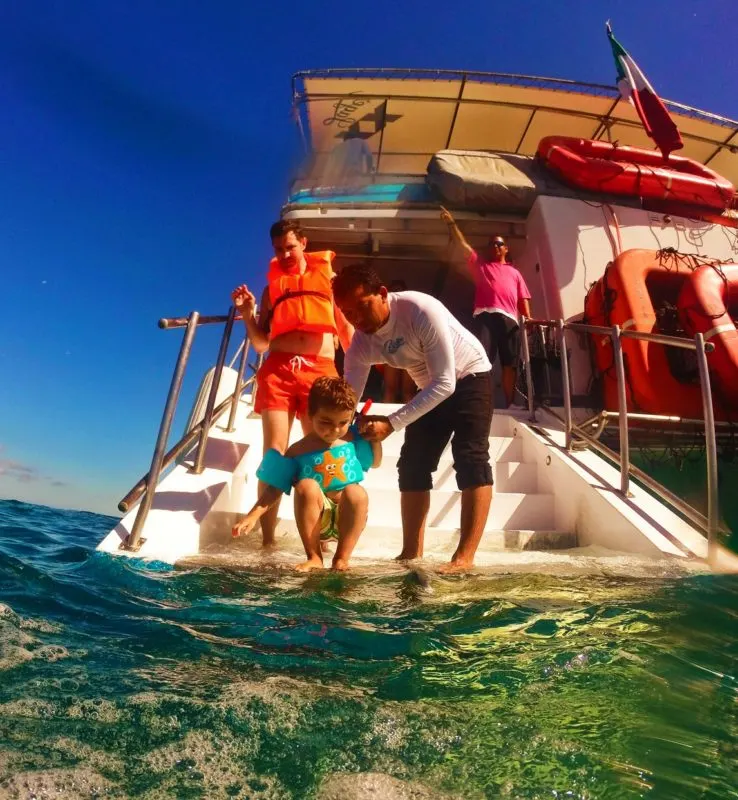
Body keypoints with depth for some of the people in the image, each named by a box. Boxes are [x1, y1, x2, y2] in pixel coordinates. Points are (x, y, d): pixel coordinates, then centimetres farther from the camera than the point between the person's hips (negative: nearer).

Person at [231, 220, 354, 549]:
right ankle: (267, 538, -2)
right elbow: (260, 343, 15)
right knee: (274, 451, -5)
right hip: (278, 370, 1)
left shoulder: (328, 276, 18)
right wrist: (247, 313, -1)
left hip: (320, 370, -1)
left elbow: (346, 327, 18)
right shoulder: (272, 287, 19)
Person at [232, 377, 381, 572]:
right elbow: (275, 488, -4)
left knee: (356, 492, -32)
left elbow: (375, 462, 19)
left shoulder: (353, 440, 4)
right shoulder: (298, 451, -6)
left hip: (347, 517, 2)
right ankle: (314, 557, -18)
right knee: (306, 485, -32)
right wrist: (253, 515, -15)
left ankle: (341, 558, -16)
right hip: (316, 518, -1)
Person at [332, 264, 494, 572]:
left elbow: (446, 382, -33)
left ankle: (465, 557, -15)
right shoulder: (361, 344, -15)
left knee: (470, 459, -18)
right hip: (431, 388, 6)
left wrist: (392, 423, -38)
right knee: (412, 464, -2)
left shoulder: (421, 310, -33)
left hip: (470, 378, -5)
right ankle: (411, 553, 6)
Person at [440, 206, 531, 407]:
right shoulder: (480, 264, 27)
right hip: (485, 315, -2)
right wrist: (451, 223, 12)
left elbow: (523, 298, 19)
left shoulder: (514, 273, 30)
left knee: (510, 364, -2)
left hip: (509, 318, 3)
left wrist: (528, 317, 2)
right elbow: (462, 244, 20)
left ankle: (510, 405, 2)